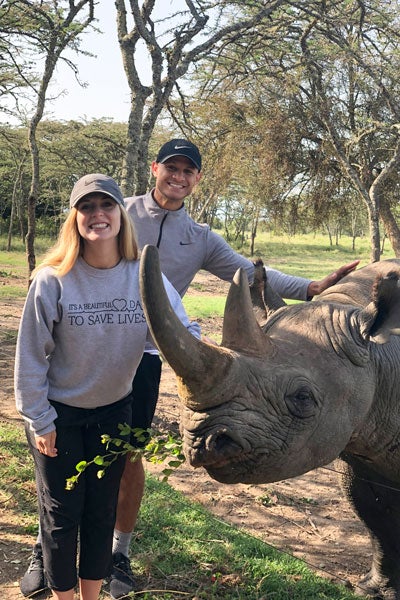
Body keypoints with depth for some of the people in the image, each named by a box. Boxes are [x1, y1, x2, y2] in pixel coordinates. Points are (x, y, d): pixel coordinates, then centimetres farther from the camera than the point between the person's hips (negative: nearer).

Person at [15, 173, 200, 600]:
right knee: (62, 512, 10)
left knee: (103, 509, 14)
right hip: (58, 414, -2)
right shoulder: (52, 280, -20)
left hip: (114, 411, 3)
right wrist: (40, 420, -8)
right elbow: (31, 356, -13)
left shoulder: (144, 277, -12)